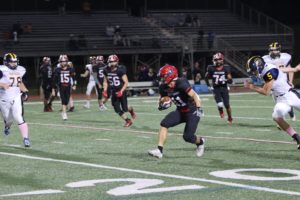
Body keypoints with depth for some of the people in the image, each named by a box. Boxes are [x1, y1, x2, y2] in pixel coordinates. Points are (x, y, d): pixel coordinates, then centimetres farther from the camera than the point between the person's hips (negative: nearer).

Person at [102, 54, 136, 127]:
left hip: (121, 91, -4)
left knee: (124, 108, -1)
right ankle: (127, 120, 19)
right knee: (117, 109, 1)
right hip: (114, 92, 4)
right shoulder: (106, 71, -5)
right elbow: (105, 82, 8)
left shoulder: (120, 70, -21)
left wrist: (121, 91, -27)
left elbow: (126, 82, -17)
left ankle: (131, 109, 36)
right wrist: (105, 91, -5)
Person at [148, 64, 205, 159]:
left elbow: (194, 95, -30)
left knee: (188, 137, -10)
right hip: (180, 111, 7)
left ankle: (200, 141, 25)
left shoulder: (181, 83, -27)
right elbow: (162, 98, 14)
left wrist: (198, 108, -42)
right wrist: (161, 105, -8)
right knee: (164, 124, -13)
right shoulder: (164, 87, -4)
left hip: (192, 112, -7)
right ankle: (159, 150, -13)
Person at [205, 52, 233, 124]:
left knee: (227, 105, 0)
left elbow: (230, 80, -5)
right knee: (220, 105, -15)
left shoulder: (226, 68, -5)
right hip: (216, 89, -1)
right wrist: (209, 86, 6)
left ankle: (230, 118, 24)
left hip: (224, 88, 1)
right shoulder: (211, 68, -5)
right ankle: (220, 110, 22)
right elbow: (206, 77, 12)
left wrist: (225, 80, -25)